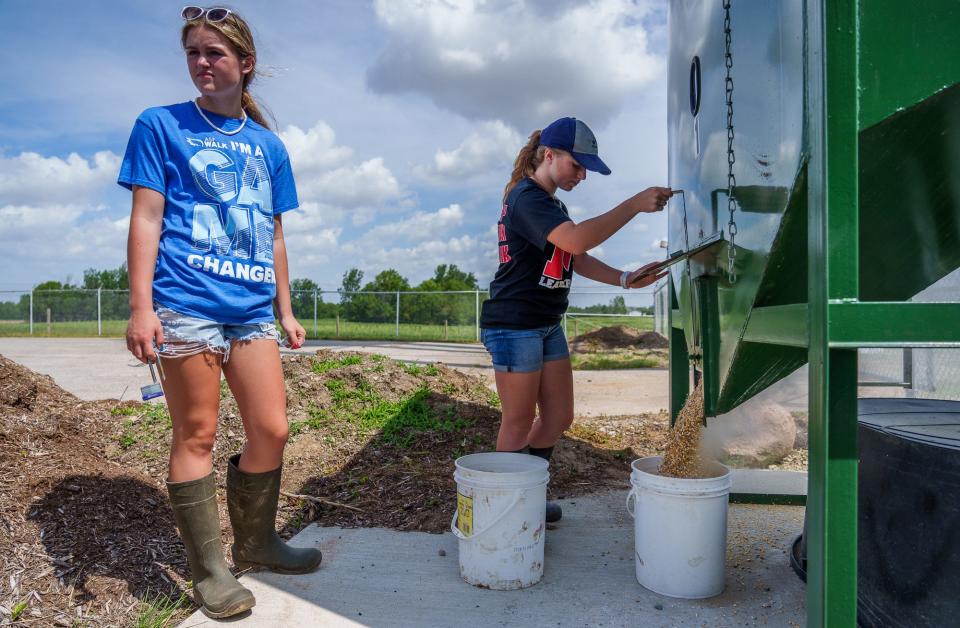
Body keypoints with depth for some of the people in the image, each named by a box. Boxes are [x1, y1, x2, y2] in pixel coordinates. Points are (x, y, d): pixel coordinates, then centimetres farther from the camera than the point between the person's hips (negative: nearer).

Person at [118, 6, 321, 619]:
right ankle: (209, 570, 15)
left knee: (272, 430, 4)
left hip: (252, 308, 4)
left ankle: (255, 541, 27)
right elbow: (146, 219, -1)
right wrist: (141, 306, -11)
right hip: (187, 303, -4)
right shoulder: (161, 125, 7)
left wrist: (286, 311, 15)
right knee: (197, 436, 1)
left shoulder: (268, 145, 17)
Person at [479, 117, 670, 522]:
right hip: (514, 325, -10)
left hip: (547, 325, 10)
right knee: (519, 424, 0)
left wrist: (626, 279, 2)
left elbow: (577, 260, 15)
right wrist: (635, 204, -27)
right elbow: (577, 240, -32)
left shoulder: (551, 203, 18)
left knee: (559, 417, 13)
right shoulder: (526, 198, -16)